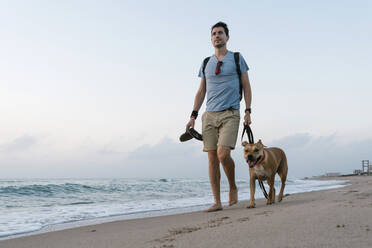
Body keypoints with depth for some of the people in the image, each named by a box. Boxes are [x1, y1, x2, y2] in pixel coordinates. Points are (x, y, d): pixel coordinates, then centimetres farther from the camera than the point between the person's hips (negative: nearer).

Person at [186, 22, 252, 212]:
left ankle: (233, 188, 6)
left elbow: (246, 87, 7)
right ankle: (217, 202, 4)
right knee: (212, 158, -1)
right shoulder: (206, 63, 16)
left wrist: (248, 111, -2)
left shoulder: (237, 58, 7)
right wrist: (193, 116, 7)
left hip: (230, 114, -4)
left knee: (223, 153, -20)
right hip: (210, 115, 4)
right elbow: (201, 92, 16)